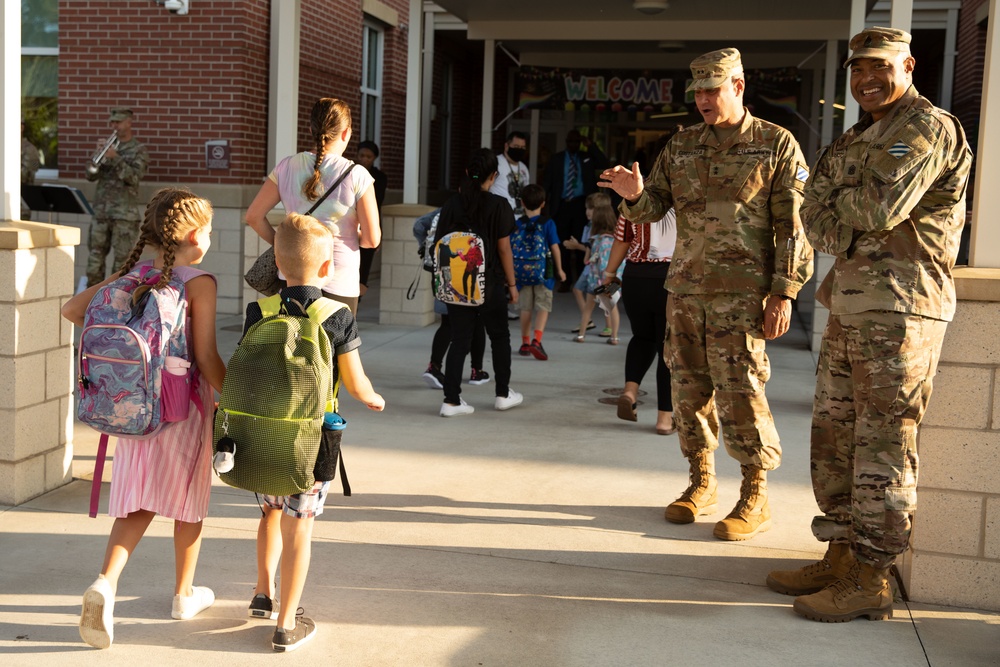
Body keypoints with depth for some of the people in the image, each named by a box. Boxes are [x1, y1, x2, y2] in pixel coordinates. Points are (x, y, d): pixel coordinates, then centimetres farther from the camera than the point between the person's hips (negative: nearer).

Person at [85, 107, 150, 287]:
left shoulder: (138, 150, 2)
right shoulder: (108, 146, 16)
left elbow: (133, 178, -12)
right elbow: (91, 176, 9)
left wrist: (116, 158, -21)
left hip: (124, 213, -5)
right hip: (101, 211, 5)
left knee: (122, 260, -4)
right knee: (95, 259, 6)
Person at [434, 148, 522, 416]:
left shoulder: (452, 205, 1)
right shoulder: (498, 206, -9)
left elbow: (439, 243, 2)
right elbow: (503, 248, -8)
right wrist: (512, 283, 0)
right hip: (490, 284, -3)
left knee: (459, 340, 8)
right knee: (499, 336, 16)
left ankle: (451, 400, 3)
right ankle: (503, 394, 27)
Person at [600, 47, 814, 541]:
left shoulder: (776, 144, -1)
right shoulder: (681, 146, 12)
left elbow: (793, 226, -4)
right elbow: (652, 208, 11)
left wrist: (783, 293, -11)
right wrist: (634, 195, -13)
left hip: (742, 292, -5)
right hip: (685, 287, 5)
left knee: (738, 391, -7)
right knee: (688, 387, 9)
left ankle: (755, 498, 6)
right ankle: (701, 483, 24)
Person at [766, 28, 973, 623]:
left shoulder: (929, 127, -8)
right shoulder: (855, 139, 20)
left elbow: (879, 208, -20)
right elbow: (816, 216, 10)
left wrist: (843, 198, 0)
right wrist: (850, 233, -9)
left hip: (899, 306, -9)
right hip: (848, 303, 9)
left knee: (882, 446, -5)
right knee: (834, 438, 12)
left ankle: (871, 580, 2)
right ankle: (841, 557, 23)